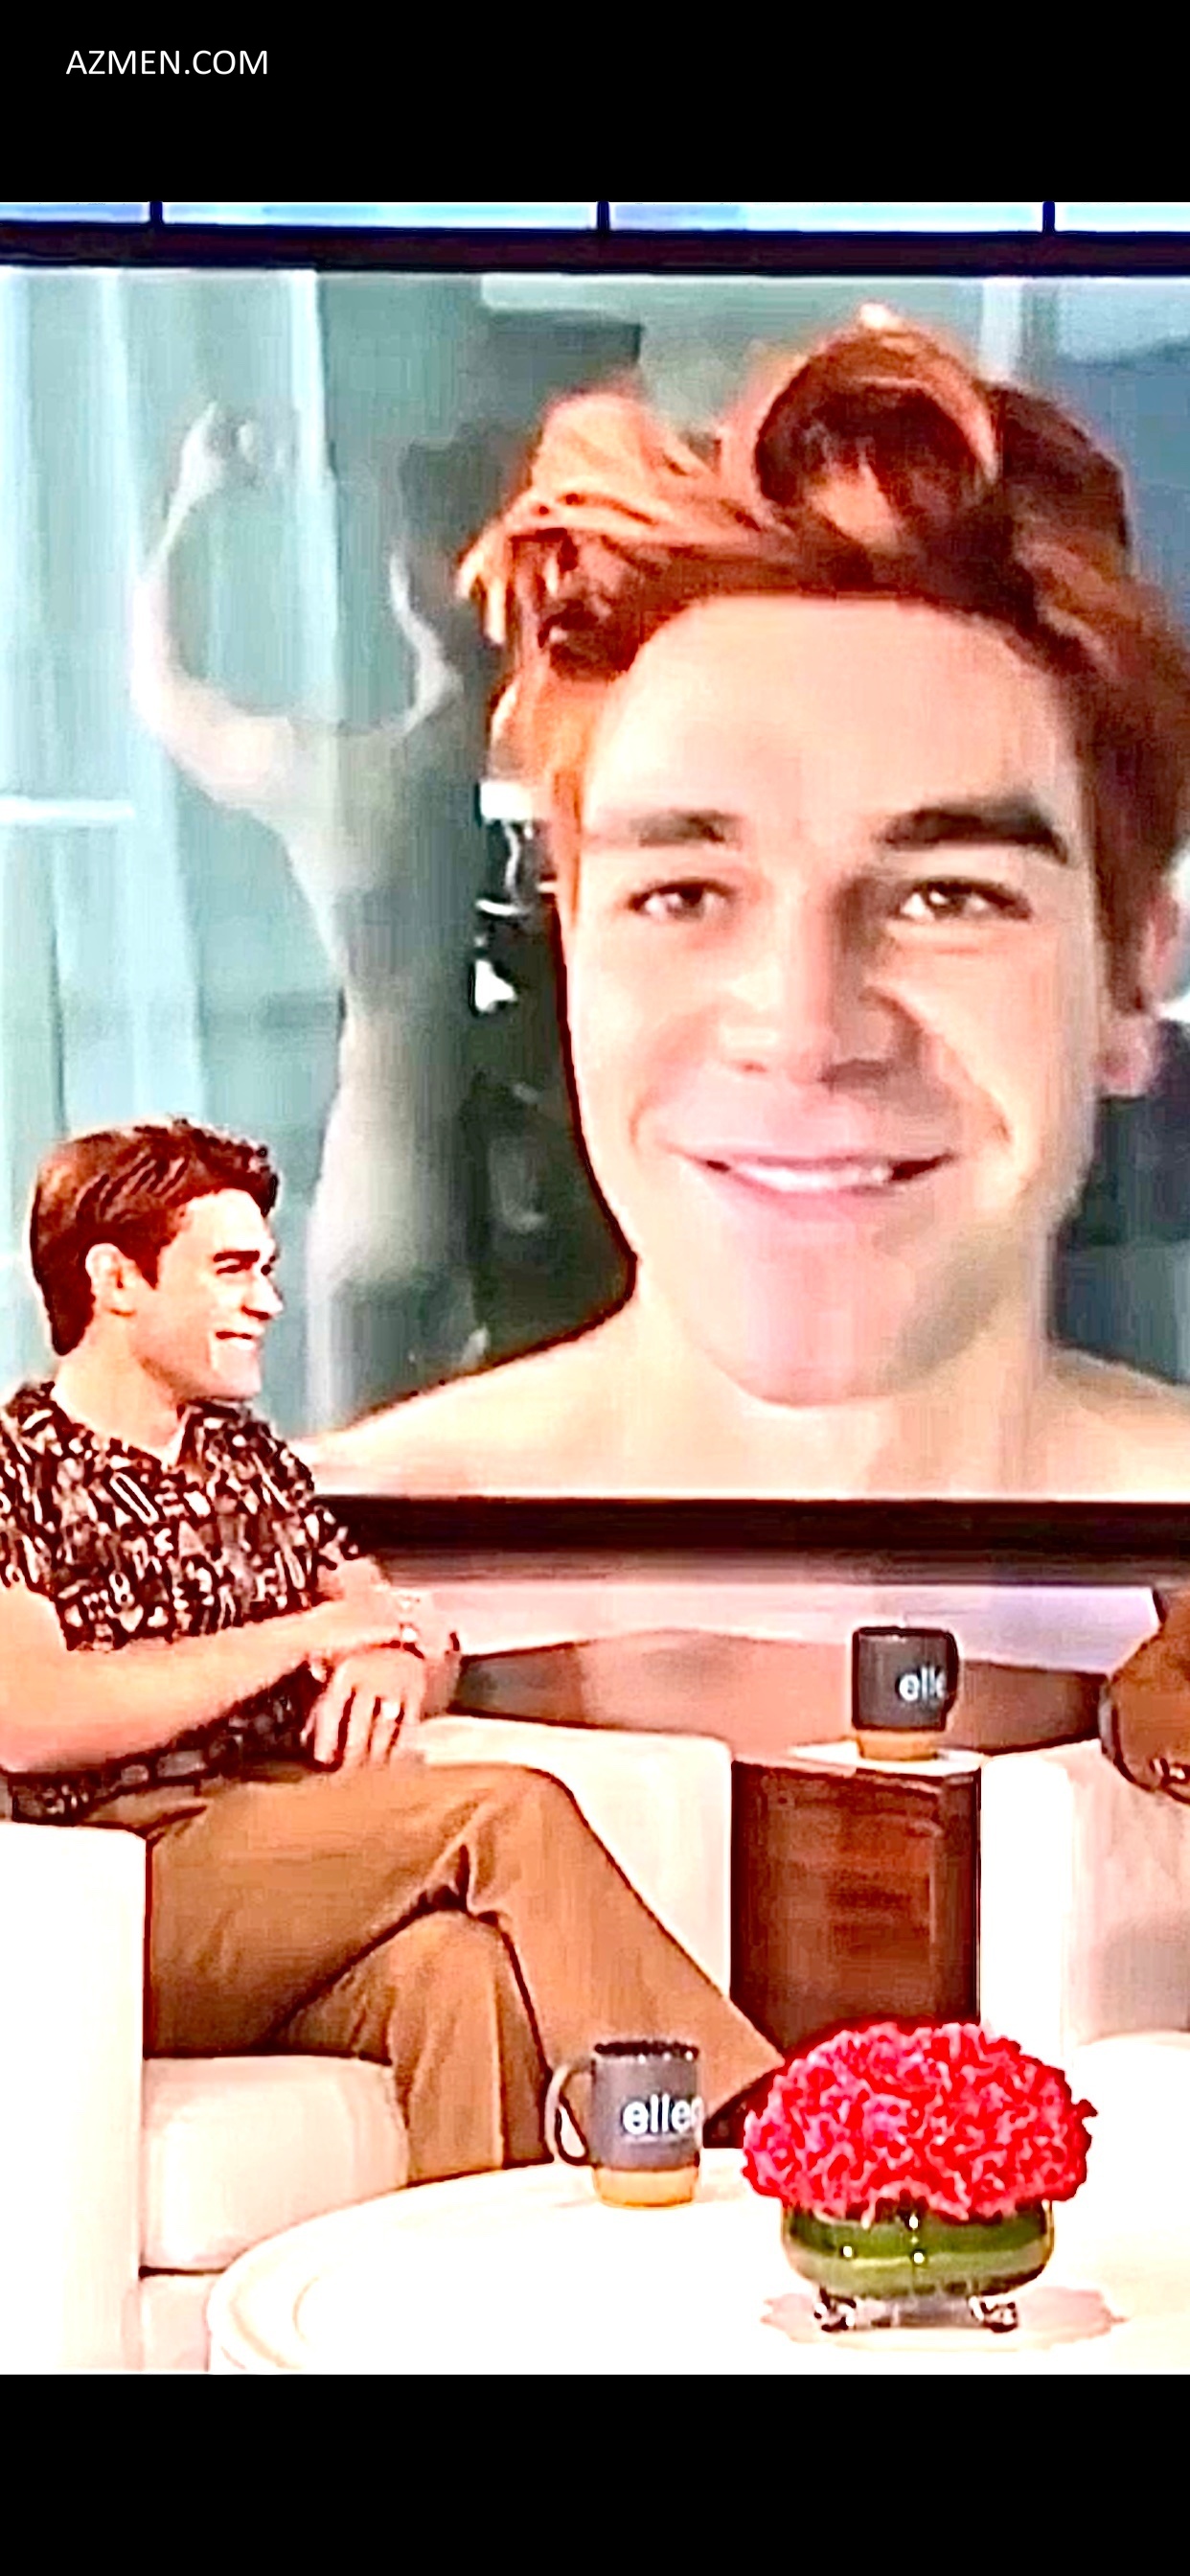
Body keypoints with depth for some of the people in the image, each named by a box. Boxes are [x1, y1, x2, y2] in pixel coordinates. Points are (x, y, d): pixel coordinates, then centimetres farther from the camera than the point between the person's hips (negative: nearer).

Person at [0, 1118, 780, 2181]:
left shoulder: (250, 1458, 23)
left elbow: (424, 1642, 24)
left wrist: (396, 1661, -4)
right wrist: (303, 1635, -11)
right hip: (118, 1917, -6)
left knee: (457, 1967, -31)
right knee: (508, 1809, -24)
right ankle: (731, 2113, -18)